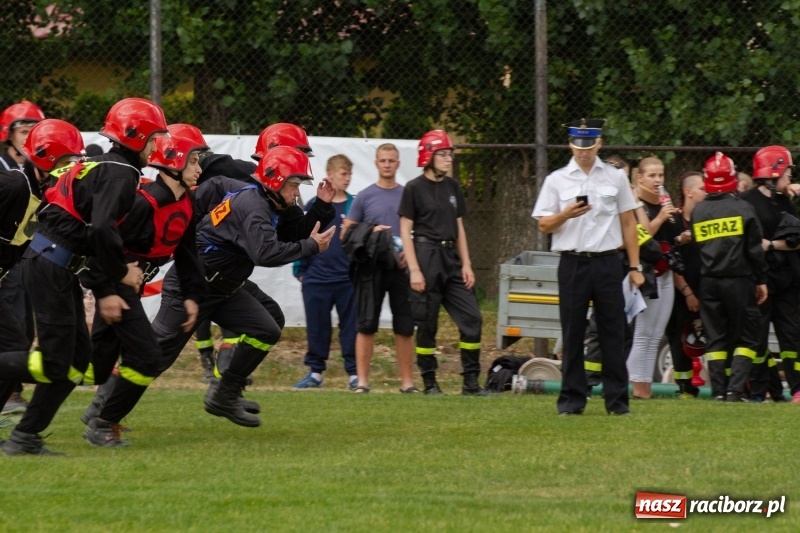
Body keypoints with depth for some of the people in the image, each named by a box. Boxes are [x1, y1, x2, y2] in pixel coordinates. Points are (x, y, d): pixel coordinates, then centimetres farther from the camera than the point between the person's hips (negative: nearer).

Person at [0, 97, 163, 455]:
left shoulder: (104, 167, 18)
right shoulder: (120, 173, -12)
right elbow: (102, 229, -26)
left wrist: (104, 292, 13)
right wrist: (121, 273, -11)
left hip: (56, 266, 10)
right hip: (50, 267, -10)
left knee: (76, 358, 11)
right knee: (55, 364, -9)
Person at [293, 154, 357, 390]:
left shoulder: (354, 205, 2)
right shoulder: (314, 205, 3)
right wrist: (300, 270, 5)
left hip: (348, 278, -1)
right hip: (317, 279, 1)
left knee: (351, 327, 1)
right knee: (317, 328, 7)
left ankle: (353, 374, 6)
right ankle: (315, 372, 16)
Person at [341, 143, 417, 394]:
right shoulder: (365, 196, 5)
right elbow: (346, 233, 5)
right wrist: (370, 233, -12)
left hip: (400, 267, 1)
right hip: (371, 267, -1)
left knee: (404, 327, 3)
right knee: (366, 325, -2)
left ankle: (407, 382, 9)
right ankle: (362, 381, 1)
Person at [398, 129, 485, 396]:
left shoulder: (452, 187, 12)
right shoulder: (414, 188, -5)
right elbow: (405, 231, -6)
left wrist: (466, 264, 9)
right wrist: (414, 269, -13)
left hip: (451, 258, 6)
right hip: (426, 256, -6)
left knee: (472, 318, -1)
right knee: (427, 324, -1)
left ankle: (471, 382, 4)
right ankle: (429, 382, 7)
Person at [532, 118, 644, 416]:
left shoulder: (616, 178, 9)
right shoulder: (557, 181, 6)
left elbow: (628, 223, 11)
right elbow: (543, 226, 6)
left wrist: (635, 267, 6)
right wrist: (565, 215, -15)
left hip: (608, 262, 0)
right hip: (573, 264, 0)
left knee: (613, 332, 0)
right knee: (572, 333, 0)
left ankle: (617, 399, 4)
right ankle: (572, 399, 5)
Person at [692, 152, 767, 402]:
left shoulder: (698, 212, 4)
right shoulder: (743, 208, -6)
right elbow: (754, 249, -4)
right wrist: (761, 280, 3)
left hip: (709, 281, 3)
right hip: (739, 280, -3)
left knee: (715, 337, 9)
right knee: (746, 337, 3)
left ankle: (719, 390, 2)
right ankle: (735, 388, -10)